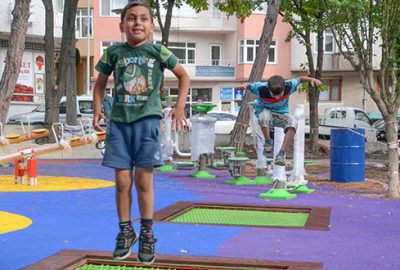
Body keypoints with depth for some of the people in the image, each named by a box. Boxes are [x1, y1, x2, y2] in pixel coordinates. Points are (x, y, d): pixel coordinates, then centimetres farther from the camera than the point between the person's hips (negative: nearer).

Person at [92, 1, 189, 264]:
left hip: (147, 120, -2)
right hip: (119, 121, 2)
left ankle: (147, 235, 14)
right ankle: (126, 231, 20)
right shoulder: (114, 52, 5)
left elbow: (184, 76, 11)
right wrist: (97, 110, 4)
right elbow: (101, 82, 18)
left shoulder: (159, 51, 1)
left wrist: (179, 107, 2)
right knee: (122, 180, 3)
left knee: (143, 180, -2)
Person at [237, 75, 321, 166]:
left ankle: (281, 154, -25)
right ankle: (268, 141, -12)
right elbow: (249, 84, -12)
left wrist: (312, 79, -23)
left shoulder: (288, 86, -22)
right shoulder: (261, 88, -28)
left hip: (281, 113, 2)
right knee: (264, 116, -41)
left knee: (292, 122, -32)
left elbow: (299, 79, -6)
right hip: (265, 111, -2)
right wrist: (245, 85, -36)